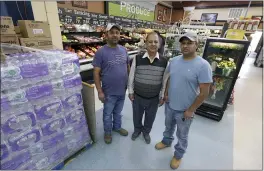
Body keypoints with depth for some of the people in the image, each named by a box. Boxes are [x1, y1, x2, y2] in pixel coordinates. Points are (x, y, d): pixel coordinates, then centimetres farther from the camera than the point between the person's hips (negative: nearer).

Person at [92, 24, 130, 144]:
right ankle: (107, 132, 41)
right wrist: (100, 91, -15)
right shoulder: (101, 52, -14)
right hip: (109, 92, -4)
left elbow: (128, 67, 11)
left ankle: (117, 127, 49)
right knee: (108, 114, 16)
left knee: (118, 112, 24)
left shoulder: (123, 50, 2)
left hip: (122, 90, 4)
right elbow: (96, 73, -13)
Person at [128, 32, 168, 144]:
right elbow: (131, 76, -3)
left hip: (154, 98, 1)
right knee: (137, 116, 22)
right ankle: (137, 130, 54)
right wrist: (130, 91, 0)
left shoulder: (164, 61, -9)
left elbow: (165, 80, -1)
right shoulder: (137, 58, -12)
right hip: (138, 96, 0)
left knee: (150, 118, 22)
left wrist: (162, 96, 3)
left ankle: (146, 132, 53)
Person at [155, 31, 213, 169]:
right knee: (168, 126, 29)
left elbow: (204, 92, -18)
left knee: (182, 135, 19)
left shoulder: (203, 65, -20)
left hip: (184, 110, -4)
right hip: (169, 105, 5)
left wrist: (191, 110, -15)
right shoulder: (174, 61, -3)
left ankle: (178, 155, 45)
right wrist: (166, 93, 1)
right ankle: (166, 141, 57)